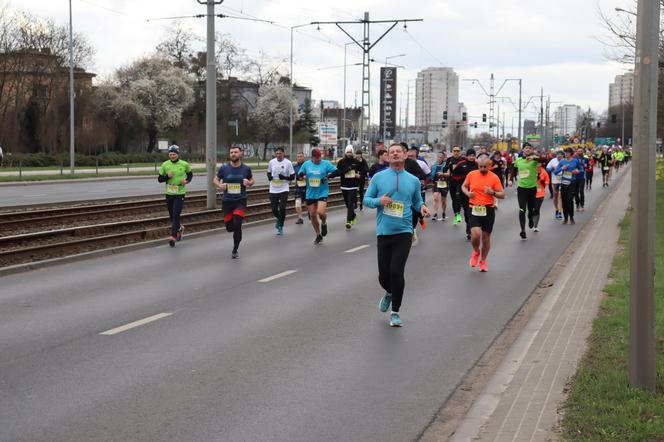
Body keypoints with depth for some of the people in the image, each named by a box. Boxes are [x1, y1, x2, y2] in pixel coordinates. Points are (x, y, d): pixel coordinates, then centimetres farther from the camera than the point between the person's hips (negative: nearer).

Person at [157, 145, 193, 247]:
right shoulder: (165, 165, 0)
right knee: (171, 216, 13)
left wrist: (187, 181, -5)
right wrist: (167, 176, -15)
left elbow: (190, 174, 15)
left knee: (176, 215, -15)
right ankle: (179, 228, 41)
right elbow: (159, 179, 5)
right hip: (169, 193, 3)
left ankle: (173, 236, -16)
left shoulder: (184, 164, -2)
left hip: (180, 193, -3)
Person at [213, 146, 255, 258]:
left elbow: (252, 180, 14)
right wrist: (219, 185, -14)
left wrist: (249, 183, -9)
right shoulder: (224, 168, -3)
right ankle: (237, 230, 45)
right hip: (227, 201, 1)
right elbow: (215, 179, 8)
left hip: (241, 201, -1)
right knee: (229, 227, 5)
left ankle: (235, 250, 3)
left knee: (237, 225, -16)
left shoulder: (246, 168, -1)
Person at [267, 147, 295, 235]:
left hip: (284, 189, -3)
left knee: (282, 208, -9)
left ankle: (281, 227, 7)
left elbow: (292, 177, -3)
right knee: (274, 209, 4)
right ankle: (279, 219, 37)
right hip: (273, 189, 3)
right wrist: (269, 177, -4)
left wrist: (284, 177, -21)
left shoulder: (288, 163, -7)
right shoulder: (271, 162, 2)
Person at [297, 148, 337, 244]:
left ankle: (324, 223, 15)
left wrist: (328, 176, -19)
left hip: (322, 193, -3)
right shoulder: (306, 164, 4)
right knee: (312, 215, 8)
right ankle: (318, 235, 26)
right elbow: (299, 175, 10)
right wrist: (301, 175, -13)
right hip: (310, 194, 4)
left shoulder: (326, 163, -4)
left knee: (320, 212, -22)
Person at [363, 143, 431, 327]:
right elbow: (366, 199, 7)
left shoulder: (413, 180, 8)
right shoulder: (378, 177, 5)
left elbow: (417, 201, 18)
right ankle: (389, 293, 41)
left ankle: (395, 312, 4)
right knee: (383, 274, 3)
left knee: (396, 271, -13)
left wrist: (422, 207, -5)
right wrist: (379, 201, -13)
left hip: (404, 232, -1)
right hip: (383, 232, 1)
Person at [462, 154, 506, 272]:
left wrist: (493, 193, -22)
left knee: (486, 236, 8)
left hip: (488, 210, 0)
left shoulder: (494, 177, -5)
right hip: (474, 209, 0)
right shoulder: (471, 174, 1)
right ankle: (476, 252, 16)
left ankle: (483, 261, 29)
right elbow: (464, 186, 17)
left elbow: (502, 194, -2)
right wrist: (467, 193, -4)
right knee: (475, 234, -17)